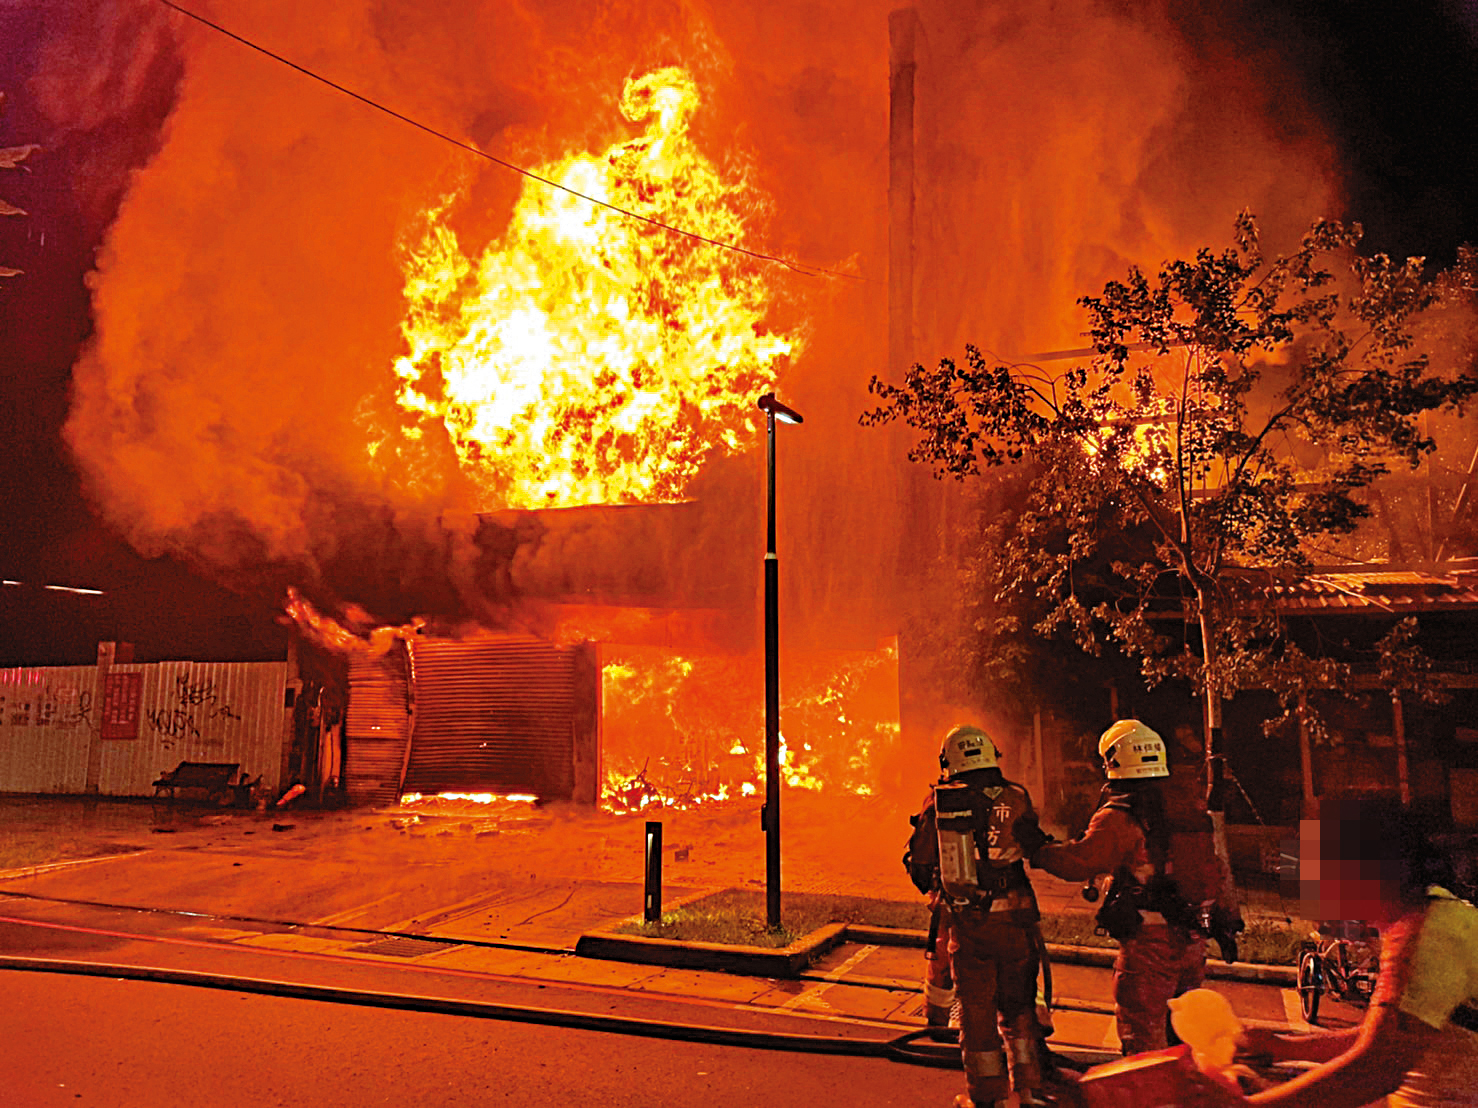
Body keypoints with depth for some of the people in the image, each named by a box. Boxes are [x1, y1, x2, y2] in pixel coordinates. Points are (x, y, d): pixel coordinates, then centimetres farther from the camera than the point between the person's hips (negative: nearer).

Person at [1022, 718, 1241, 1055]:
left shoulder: (1118, 818, -14)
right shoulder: (1189, 809, 9)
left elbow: (1080, 862, -23)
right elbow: (1217, 870, 15)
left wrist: (1039, 850, -7)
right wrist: (1228, 919, 24)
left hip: (1148, 942, -7)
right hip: (1193, 941, 7)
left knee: (1143, 1037, 1)